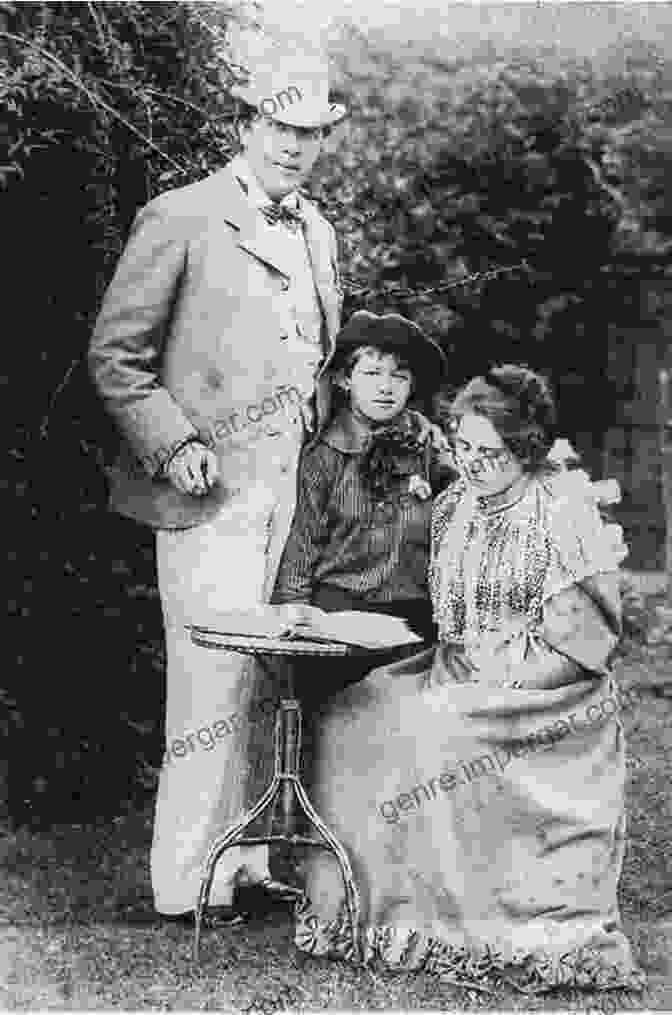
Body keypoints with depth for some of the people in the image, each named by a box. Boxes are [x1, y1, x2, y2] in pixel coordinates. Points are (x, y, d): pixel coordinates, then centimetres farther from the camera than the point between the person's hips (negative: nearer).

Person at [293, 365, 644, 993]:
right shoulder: (452, 505, 12)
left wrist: (499, 684, -18)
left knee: (421, 736, -29)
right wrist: (443, 672, 2)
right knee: (351, 718, -15)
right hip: (457, 679, 7)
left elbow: (584, 637, -13)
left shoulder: (566, 506, -8)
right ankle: (348, 902, -11)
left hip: (545, 697, -7)